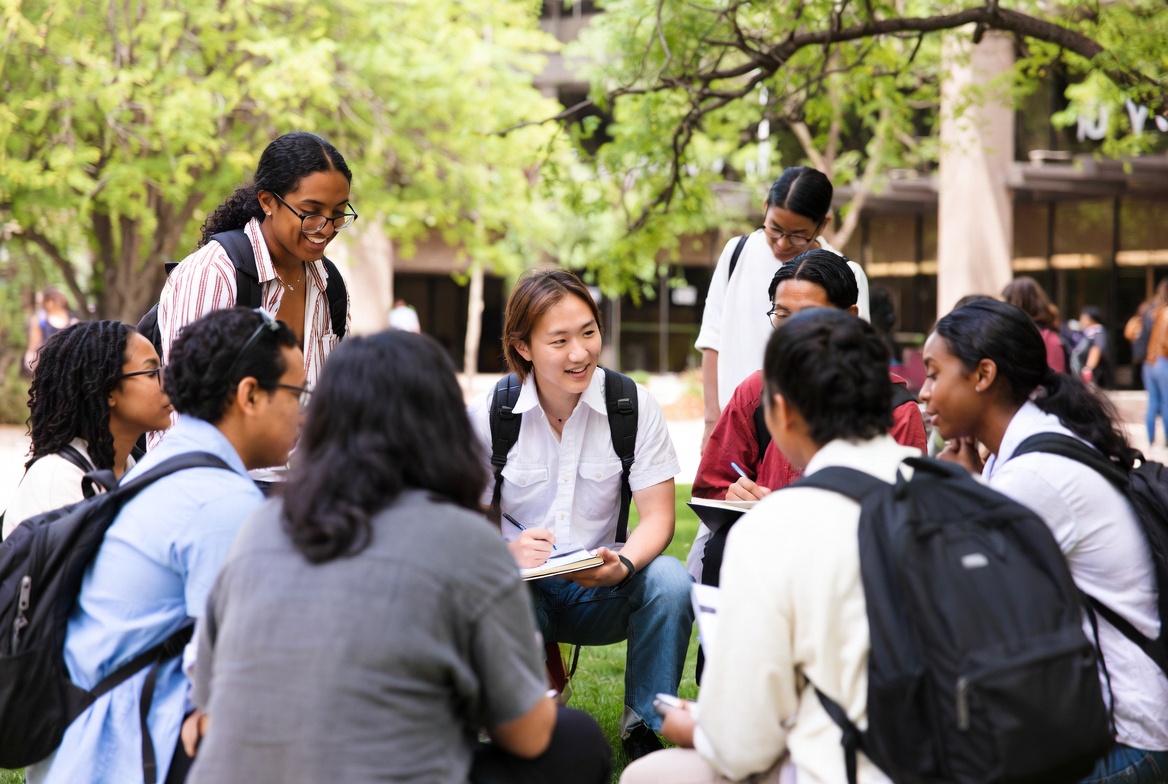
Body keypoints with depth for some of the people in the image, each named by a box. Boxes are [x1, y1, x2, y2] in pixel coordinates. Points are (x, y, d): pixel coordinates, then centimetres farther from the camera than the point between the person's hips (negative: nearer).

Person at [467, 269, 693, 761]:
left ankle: (643, 727, -4)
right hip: (521, 584, -1)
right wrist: (509, 552, -30)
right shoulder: (488, 414, -7)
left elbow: (657, 515, -8)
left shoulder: (633, 405, -5)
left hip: (601, 589, 2)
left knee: (670, 580, -28)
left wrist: (623, 565, -30)